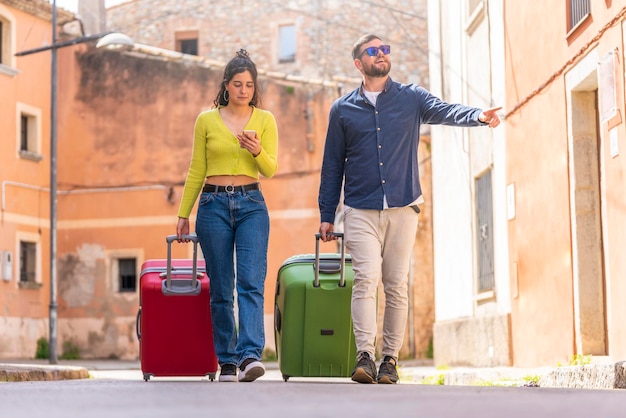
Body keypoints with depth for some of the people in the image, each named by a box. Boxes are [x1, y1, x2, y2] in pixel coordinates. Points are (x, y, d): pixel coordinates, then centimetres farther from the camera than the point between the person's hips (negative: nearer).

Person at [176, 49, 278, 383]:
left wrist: (257, 151, -23)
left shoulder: (265, 120, 5)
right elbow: (196, 171, 10)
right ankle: (226, 361, 10)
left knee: (251, 281, -15)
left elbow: (271, 170, -2)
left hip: (251, 204, -1)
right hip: (214, 204, 1)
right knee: (221, 288, 3)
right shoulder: (206, 120, 6)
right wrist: (183, 213, 8)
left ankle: (250, 355, -24)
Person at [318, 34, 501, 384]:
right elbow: (332, 167, 12)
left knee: (397, 285, 2)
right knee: (366, 278, -14)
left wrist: (478, 115, -34)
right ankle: (365, 355, -16)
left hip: (403, 207, 1)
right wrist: (326, 215, 8)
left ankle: (390, 359, 9)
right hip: (361, 210, 0)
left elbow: (445, 111, -12)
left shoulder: (411, 98, 8)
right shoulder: (343, 110, 9)